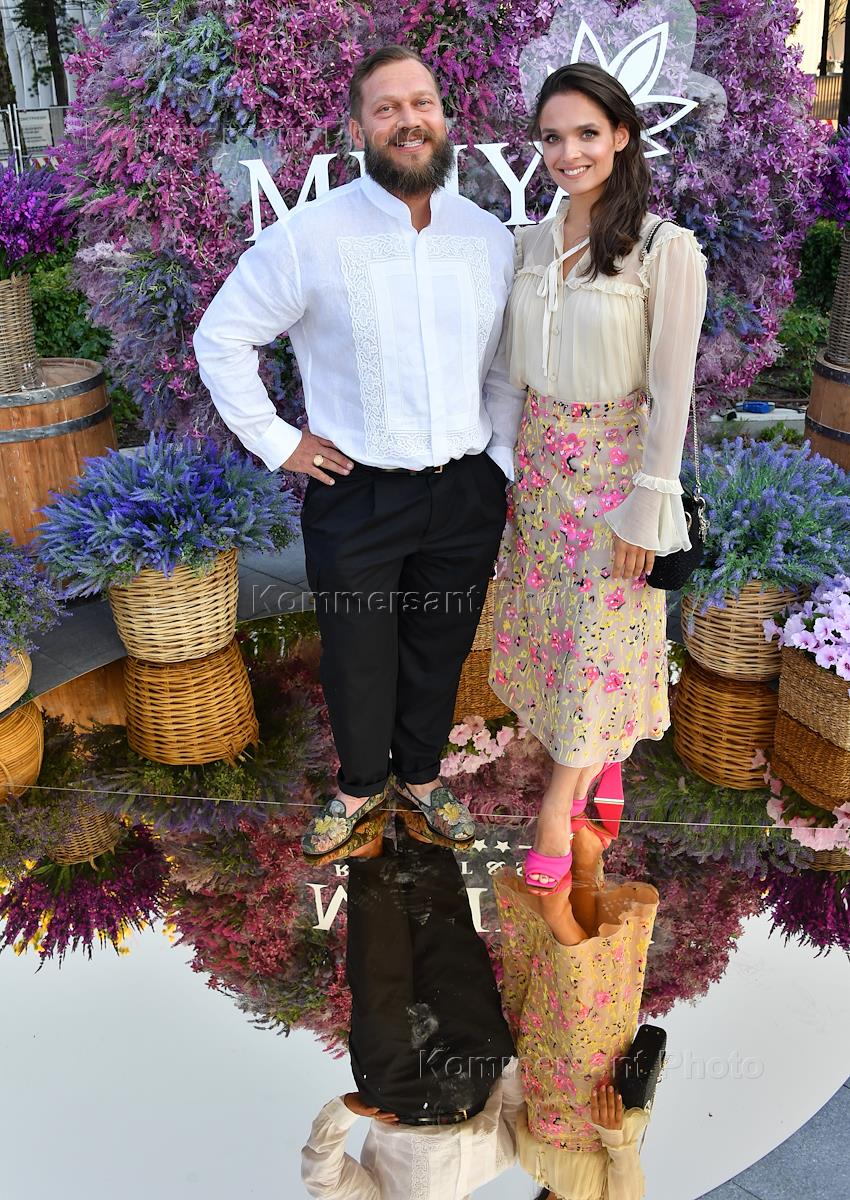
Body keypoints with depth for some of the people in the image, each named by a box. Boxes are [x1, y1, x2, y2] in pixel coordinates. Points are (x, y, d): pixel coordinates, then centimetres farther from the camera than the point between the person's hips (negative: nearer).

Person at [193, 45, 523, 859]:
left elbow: (506, 366, 12)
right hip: (357, 496, -3)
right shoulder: (308, 237, -10)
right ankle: (361, 785, 40)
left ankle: (422, 776, 42)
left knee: (439, 653, 18)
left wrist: (504, 459, 6)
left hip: (467, 494, 3)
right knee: (357, 658, 13)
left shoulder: (490, 238, 3)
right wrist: (276, 442, -5)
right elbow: (220, 337, -3)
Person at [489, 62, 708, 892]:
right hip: (535, 464, 5)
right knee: (549, 627, 13)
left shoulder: (666, 251, -12)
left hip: (613, 469, -5)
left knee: (599, 638, 5)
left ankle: (557, 813, 21)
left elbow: (670, 391, -13)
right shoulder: (530, 243, 4)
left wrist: (644, 510, -13)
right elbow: (510, 366, 9)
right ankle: (603, 764, 37)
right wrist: (502, 469, 7)